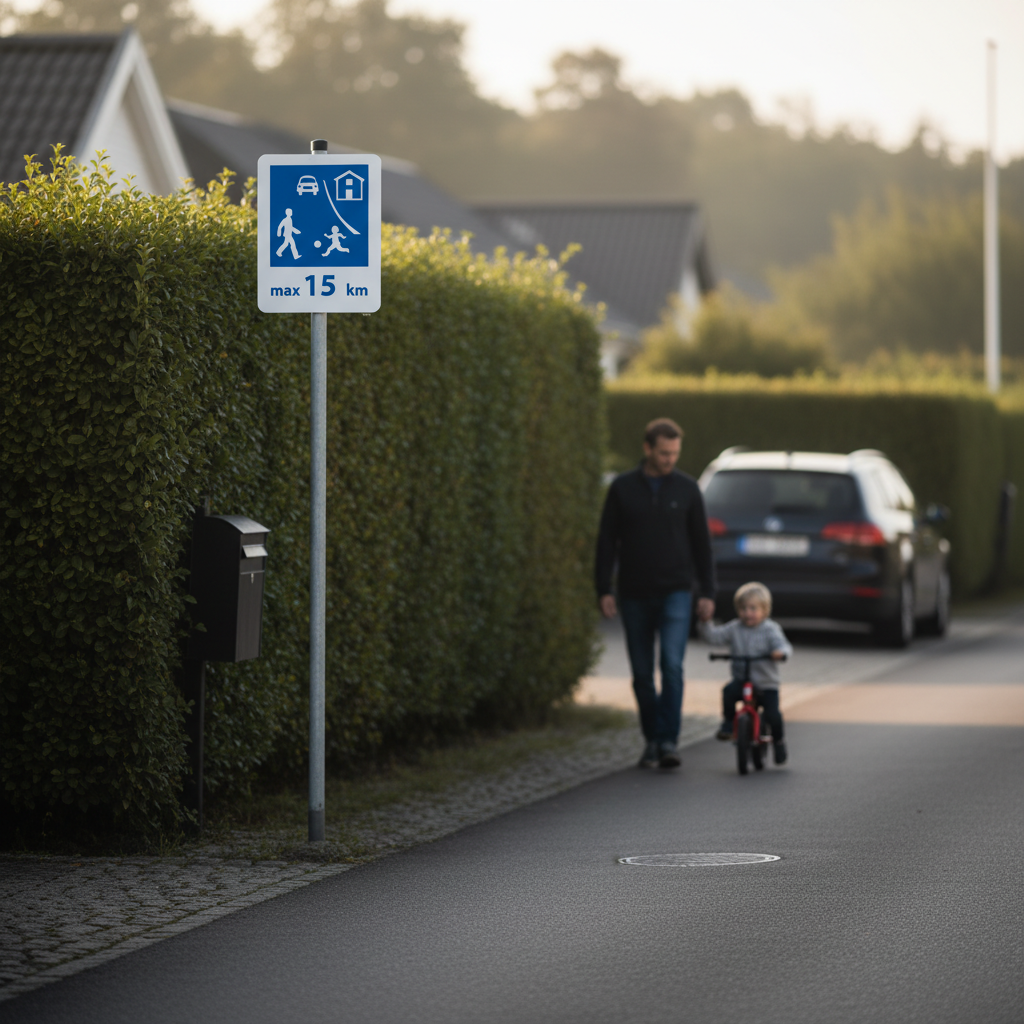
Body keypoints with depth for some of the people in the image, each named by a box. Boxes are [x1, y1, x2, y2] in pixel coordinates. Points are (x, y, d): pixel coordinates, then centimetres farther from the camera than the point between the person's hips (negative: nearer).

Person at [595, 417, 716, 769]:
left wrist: (707, 592, 1)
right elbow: (606, 541, 3)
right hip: (635, 595, 1)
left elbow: (701, 543, 6)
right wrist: (604, 590, -3)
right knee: (642, 674, 6)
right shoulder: (623, 488, 2)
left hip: (675, 594, -1)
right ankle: (652, 739, 20)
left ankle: (669, 740, -15)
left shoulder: (686, 488, 2)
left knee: (672, 663, -17)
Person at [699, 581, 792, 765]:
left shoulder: (770, 629, -6)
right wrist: (705, 622, -19)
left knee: (773, 715, -16)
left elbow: (783, 645, -19)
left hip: (766, 684, -2)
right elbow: (713, 636, -1)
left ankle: (778, 741, 14)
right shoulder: (735, 629, 4)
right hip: (742, 681, 2)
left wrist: (780, 652, -42)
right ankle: (728, 721, -6)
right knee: (729, 691, -31)